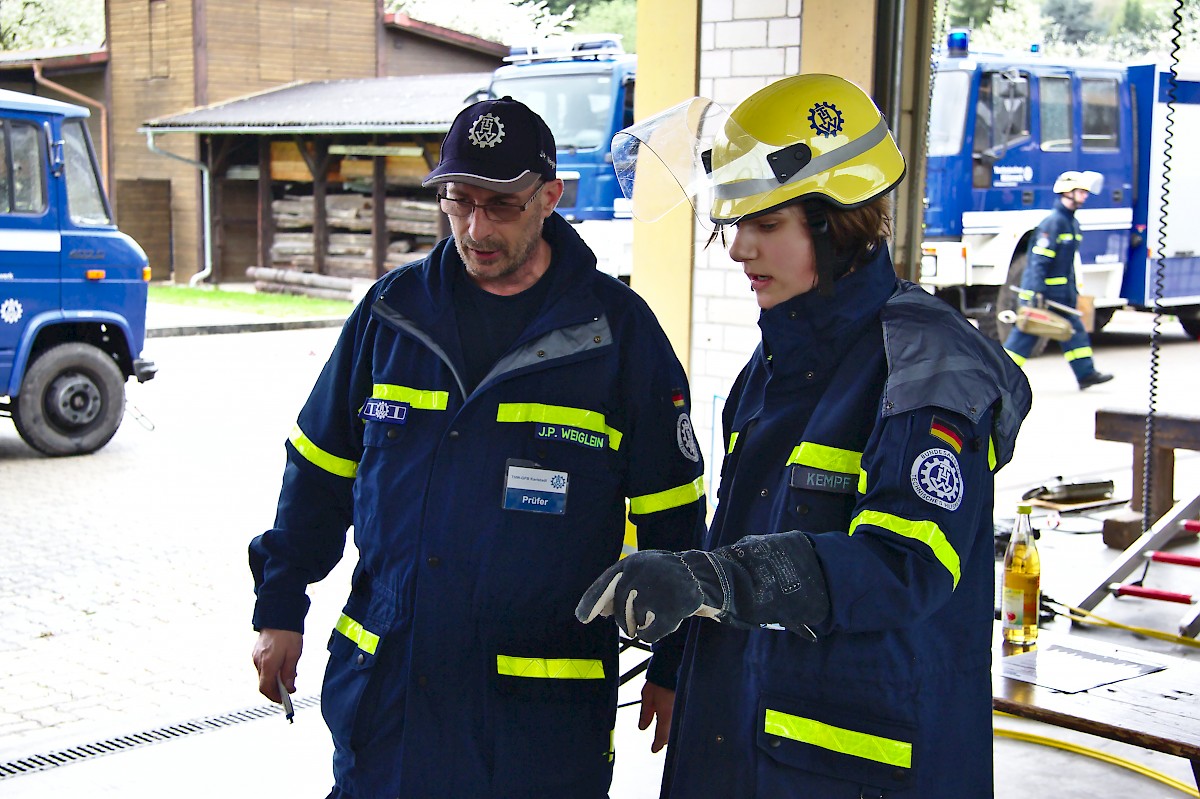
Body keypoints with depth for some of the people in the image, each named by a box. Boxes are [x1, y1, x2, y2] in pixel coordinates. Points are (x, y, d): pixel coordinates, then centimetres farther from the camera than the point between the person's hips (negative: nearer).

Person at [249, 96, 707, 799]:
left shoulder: (618, 328, -4)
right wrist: (280, 609, 13)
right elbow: (321, 471, 14)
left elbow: (671, 519, 1)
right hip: (381, 688, 3)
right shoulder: (394, 308, 4)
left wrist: (674, 669, 4)